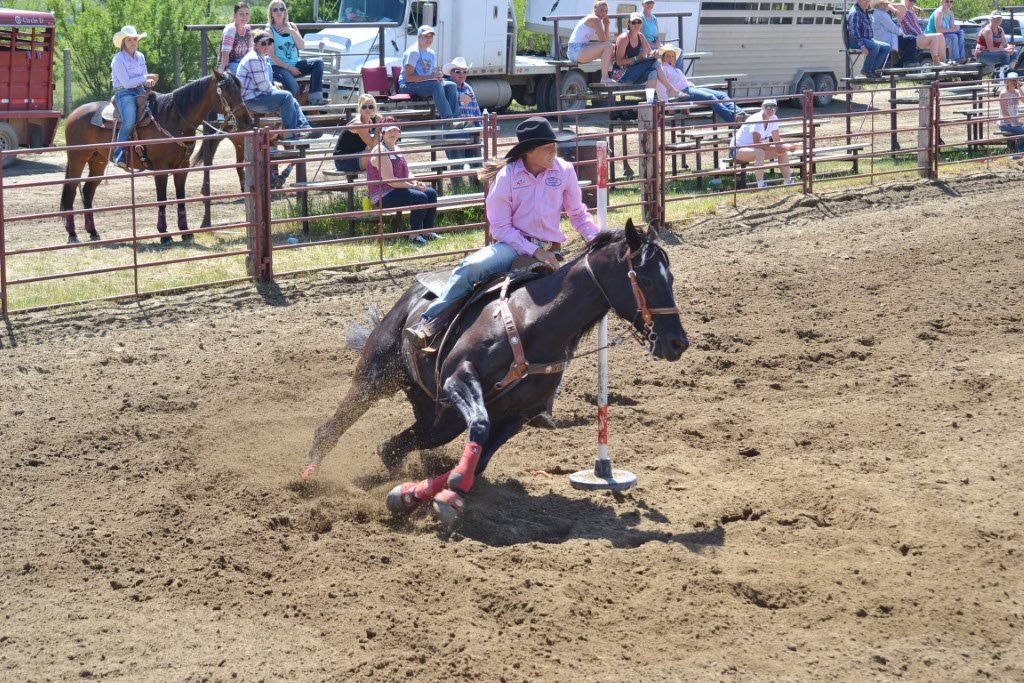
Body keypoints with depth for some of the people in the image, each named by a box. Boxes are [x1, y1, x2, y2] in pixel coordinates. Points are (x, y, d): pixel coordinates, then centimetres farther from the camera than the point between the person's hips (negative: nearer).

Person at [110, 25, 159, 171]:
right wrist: (146, 78, -16)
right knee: (130, 121, -32)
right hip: (124, 94, -7)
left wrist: (149, 82, -4)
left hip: (140, 92, 7)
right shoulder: (118, 60, -8)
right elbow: (126, 83, -15)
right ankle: (119, 155, -26)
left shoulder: (140, 57, 13)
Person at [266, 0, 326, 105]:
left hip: (295, 65, 6)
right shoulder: (270, 30, -2)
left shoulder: (291, 26, 13)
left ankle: (316, 98, -22)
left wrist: (292, 32, -7)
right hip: (279, 67, -6)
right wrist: (289, 68, -13)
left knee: (318, 62, -18)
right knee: (293, 88, -33)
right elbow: (272, 56, -8)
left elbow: (301, 46, 6)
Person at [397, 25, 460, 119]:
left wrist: (438, 76, -2)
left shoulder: (432, 54, 16)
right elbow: (409, 77, -20)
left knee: (451, 86, -8)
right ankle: (447, 118, -40)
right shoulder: (413, 52, -11)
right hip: (407, 87, -9)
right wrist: (429, 77, -25)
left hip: (426, 84, 9)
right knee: (436, 85, -32)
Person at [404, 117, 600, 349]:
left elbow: (578, 216, 11)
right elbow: (500, 227, -6)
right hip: (514, 244, -2)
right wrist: (534, 251, -17)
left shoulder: (564, 171, -1)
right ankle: (429, 324, -25)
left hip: (548, 251, 2)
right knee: (470, 267, -26)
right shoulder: (508, 175, -7)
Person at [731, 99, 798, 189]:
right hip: (738, 150, -8)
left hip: (753, 149, 8)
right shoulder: (757, 120, -26)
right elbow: (757, 143, -35)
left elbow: (777, 141, 2)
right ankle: (761, 185, -38)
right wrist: (776, 148, -37)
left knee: (783, 151, -3)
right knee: (759, 152, -39)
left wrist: (787, 147, -18)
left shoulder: (773, 119, -2)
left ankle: (789, 182, 7)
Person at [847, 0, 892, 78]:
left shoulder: (864, 12, 20)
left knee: (886, 47, -7)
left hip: (868, 40, 10)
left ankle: (874, 69, -12)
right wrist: (862, 45, -31)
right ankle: (866, 70, -20)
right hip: (856, 42, -10)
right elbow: (854, 32, -23)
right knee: (875, 46, -35)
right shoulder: (855, 13, -12)